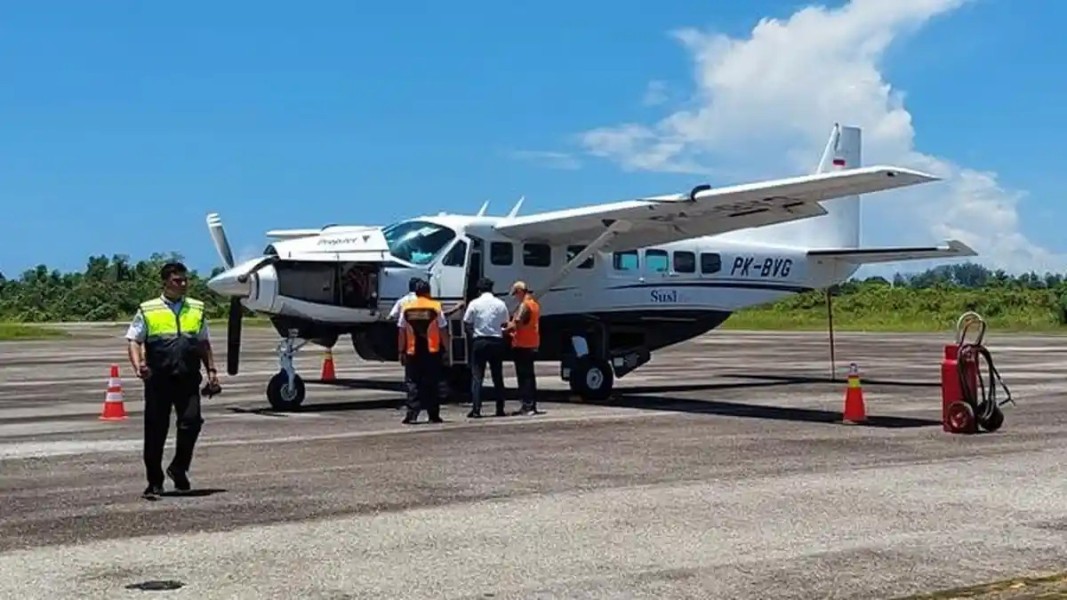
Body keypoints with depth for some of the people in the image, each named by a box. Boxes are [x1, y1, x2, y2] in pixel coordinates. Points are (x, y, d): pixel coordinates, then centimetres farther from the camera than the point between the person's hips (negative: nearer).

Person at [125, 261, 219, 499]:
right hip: (158, 379, -1)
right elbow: (134, 341, 4)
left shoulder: (197, 309, 14)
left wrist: (211, 370, 14)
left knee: (191, 422, -12)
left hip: (188, 379, 2)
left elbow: (204, 343, 21)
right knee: (155, 431, 2)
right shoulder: (147, 311, 5)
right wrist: (138, 366, -13)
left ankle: (179, 468, 11)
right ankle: (155, 482, 14)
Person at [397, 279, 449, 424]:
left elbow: (401, 333, 3)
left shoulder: (406, 308, 3)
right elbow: (443, 331, -2)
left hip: (412, 352, 1)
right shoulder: (436, 307, -2)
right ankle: (433, 415, 8)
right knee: (432, 384, 7)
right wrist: (446, 349, 5)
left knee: (413, 383, 4)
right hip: (432, 352, -1)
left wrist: (401, 351, 9)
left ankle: (412, 414, -7)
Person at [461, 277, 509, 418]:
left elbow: (467, 323, -3)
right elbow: (505, 324, 4)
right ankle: (500, 409, 12)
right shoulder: (500, 304, 1)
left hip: (479, 341, -2)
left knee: (477, 377, 0)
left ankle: (476, 409, -8)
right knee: (498, 377, 11)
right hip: (497, 341, 2)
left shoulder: (474, 303, -5)